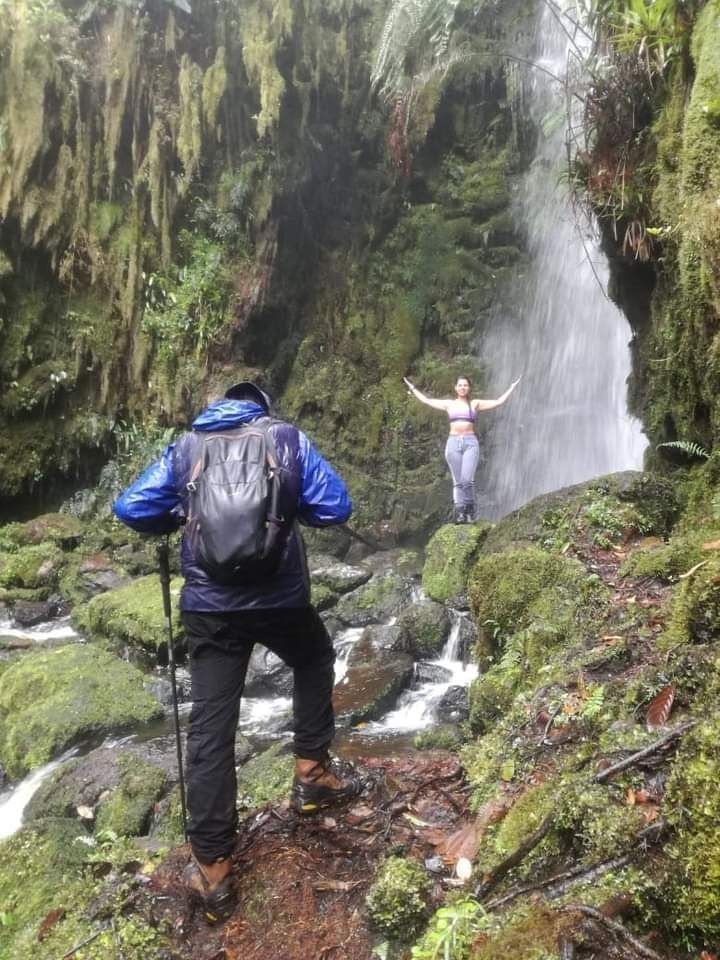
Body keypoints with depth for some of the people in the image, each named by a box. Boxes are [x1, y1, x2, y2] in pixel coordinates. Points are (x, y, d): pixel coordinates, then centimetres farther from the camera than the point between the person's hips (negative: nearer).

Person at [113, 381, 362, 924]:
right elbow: (336, 508, -3)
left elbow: (130, 510, 3)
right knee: (315, 663, 30)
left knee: (211, 728, 6)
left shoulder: (186, 447, 8)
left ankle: (213, 871, 12)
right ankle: (312, 773, 32)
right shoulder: (287, 437, 3)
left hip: (210, 606, 1)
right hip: (281, 598, -1)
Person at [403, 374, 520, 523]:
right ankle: (460, 513, 2)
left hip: (470, 443, -1)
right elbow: (427, 400, 17)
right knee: (458, 481, 0)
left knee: (467, 479, -16)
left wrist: (511, 387, 13)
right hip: (453, 443, 1)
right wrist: (413, 388, 23)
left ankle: (469, 509, -1)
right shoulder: (449, 404, 13)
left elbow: (498, 402, 11)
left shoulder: (475, 404, 11)